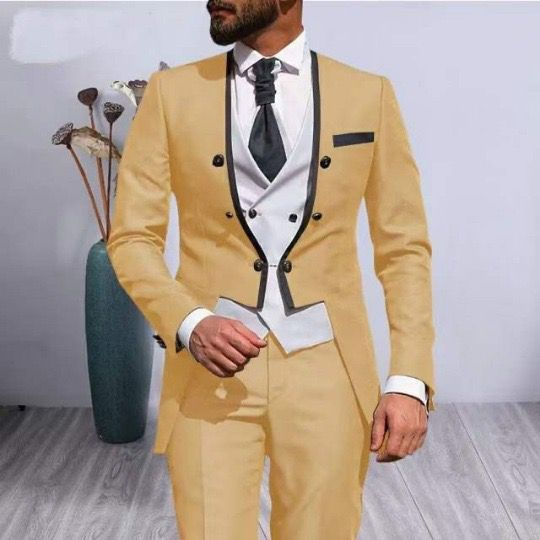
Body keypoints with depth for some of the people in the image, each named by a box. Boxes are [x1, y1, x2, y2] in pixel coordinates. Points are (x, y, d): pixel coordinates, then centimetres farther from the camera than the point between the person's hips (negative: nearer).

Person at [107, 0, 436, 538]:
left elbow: (404, 247, 3)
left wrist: (410, 378, -6)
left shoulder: (369, 95, 2)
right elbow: (132, 238, 2)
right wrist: (189, 324, -16)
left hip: (327, 373, 1)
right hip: (211, 373, 0)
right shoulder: (172, 92, 2)